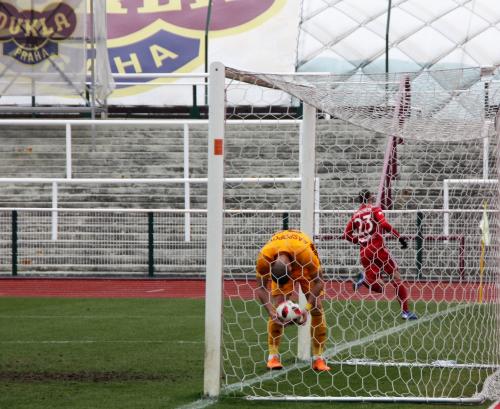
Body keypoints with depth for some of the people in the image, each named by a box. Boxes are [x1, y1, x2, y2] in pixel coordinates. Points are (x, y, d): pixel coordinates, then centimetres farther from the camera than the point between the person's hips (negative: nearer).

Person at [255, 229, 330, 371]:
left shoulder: (306, 253, -43)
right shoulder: (264, 257, -38)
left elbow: (318, 282, -29)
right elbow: (260, 288, -26)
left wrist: (307, 309, -36)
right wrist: (272, 312, -37)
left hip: (304, 265, -1)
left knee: (317, 307, -10)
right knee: (276, 306, -15)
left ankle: (318, 358, -6)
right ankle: (273, 356, -10)